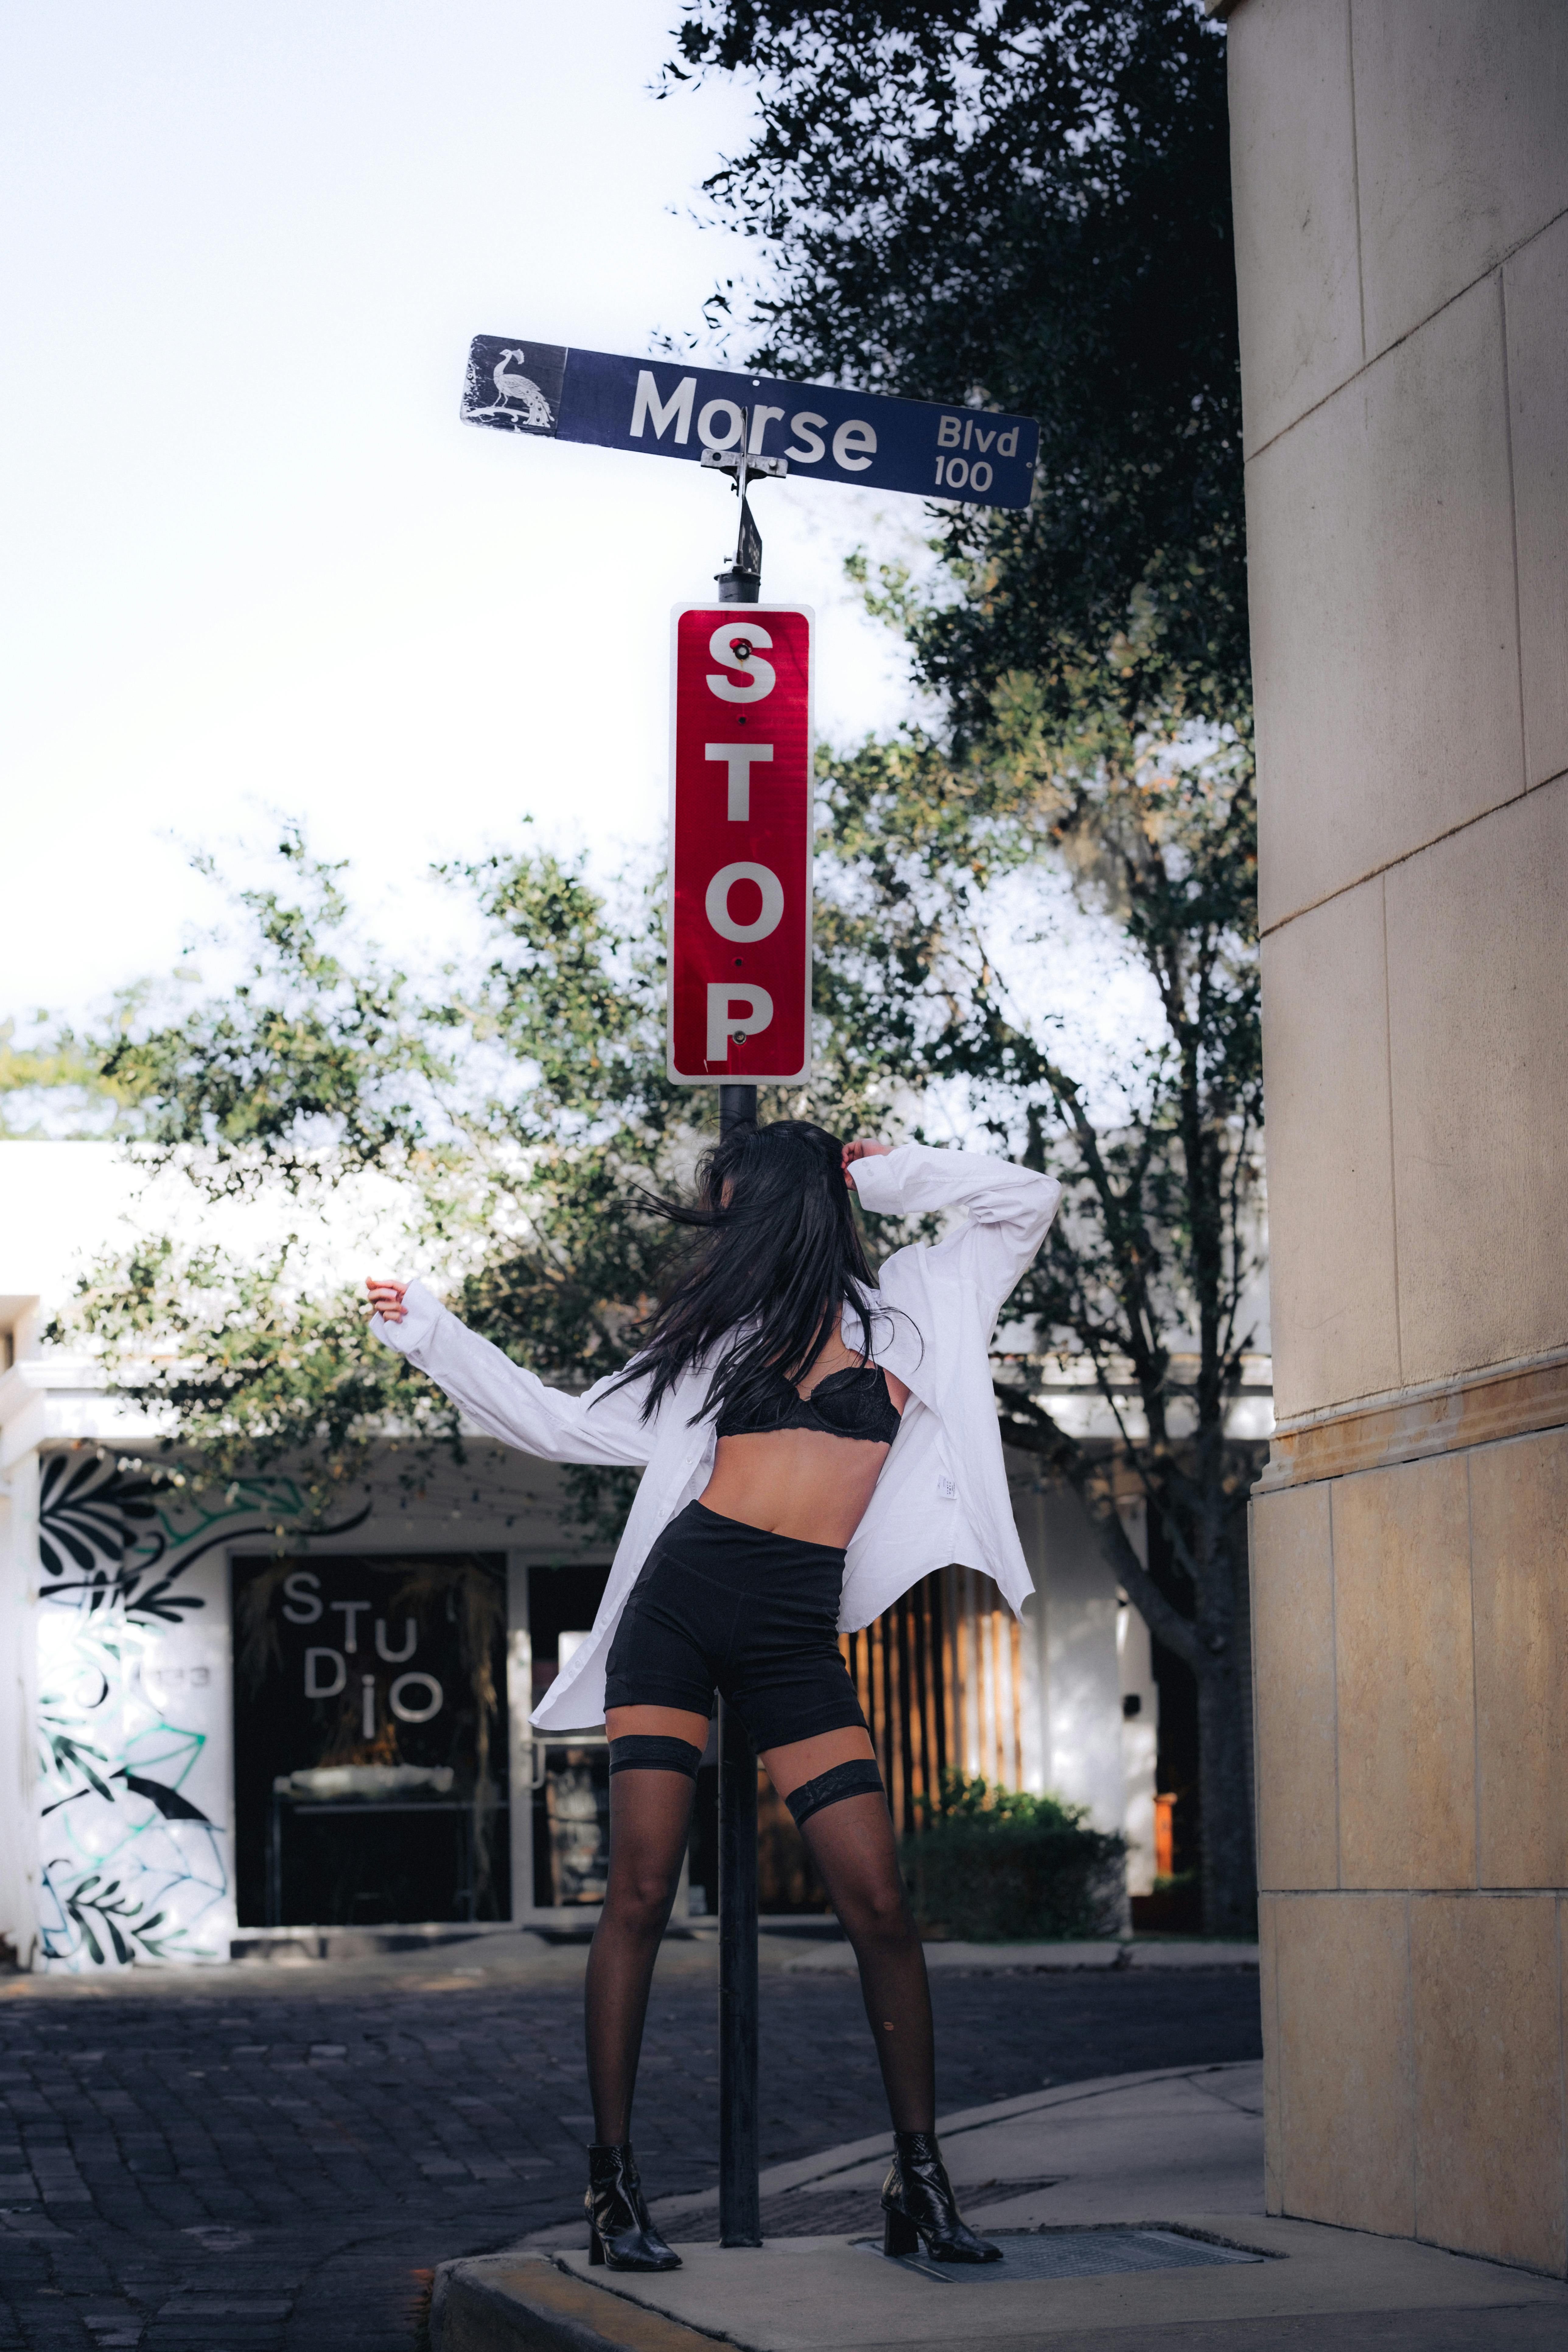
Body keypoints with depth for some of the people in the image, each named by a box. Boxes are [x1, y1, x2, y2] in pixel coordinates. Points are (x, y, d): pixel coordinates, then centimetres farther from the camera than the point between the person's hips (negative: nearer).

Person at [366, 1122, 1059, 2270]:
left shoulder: (908, 1303, 15)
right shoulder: (720, 1334, 19)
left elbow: (1028, 1201, 14)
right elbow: (563, 1423, 23)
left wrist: (886, 1175, 14)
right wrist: (430, 1334, 24)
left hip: (796, 1634, -1)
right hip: (681, 1603, 1)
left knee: (880, 1902, -8)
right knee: (642, 1890, -7)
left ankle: (921, 2179, 1)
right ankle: (613, 2177, -2)